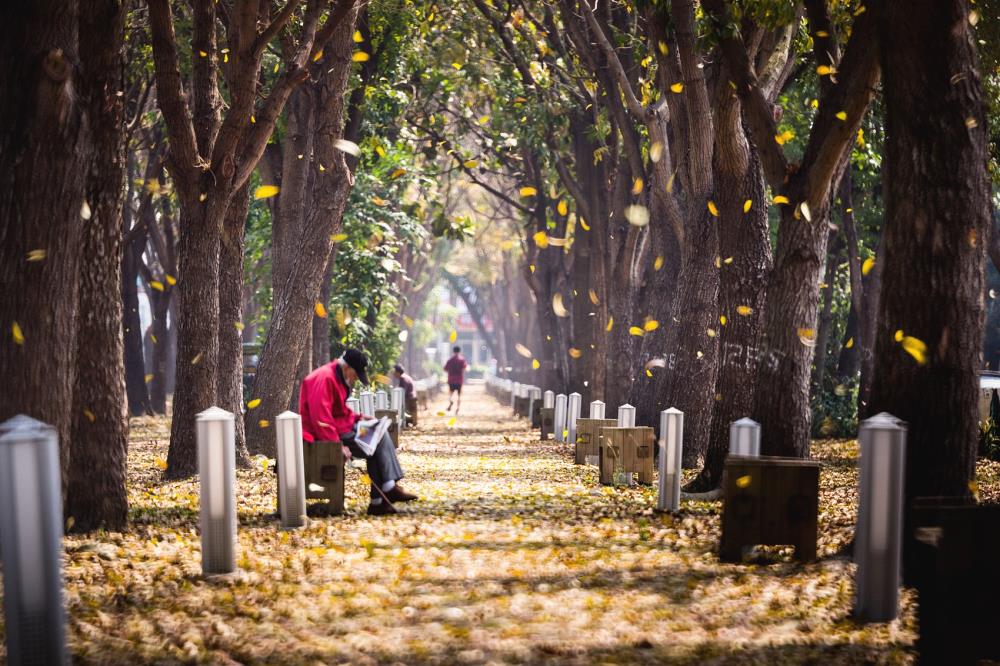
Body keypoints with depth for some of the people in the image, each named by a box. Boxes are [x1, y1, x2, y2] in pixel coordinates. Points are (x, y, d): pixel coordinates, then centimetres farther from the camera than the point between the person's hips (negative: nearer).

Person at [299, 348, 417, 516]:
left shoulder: (339, 378, 14)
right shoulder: (324, 379, -20)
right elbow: (320, 418, -28)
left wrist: (358, 417, 7)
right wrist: (338, 445, -29)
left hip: (339, 426, 11)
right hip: (324, 433, -11)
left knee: (380, 434, 0)